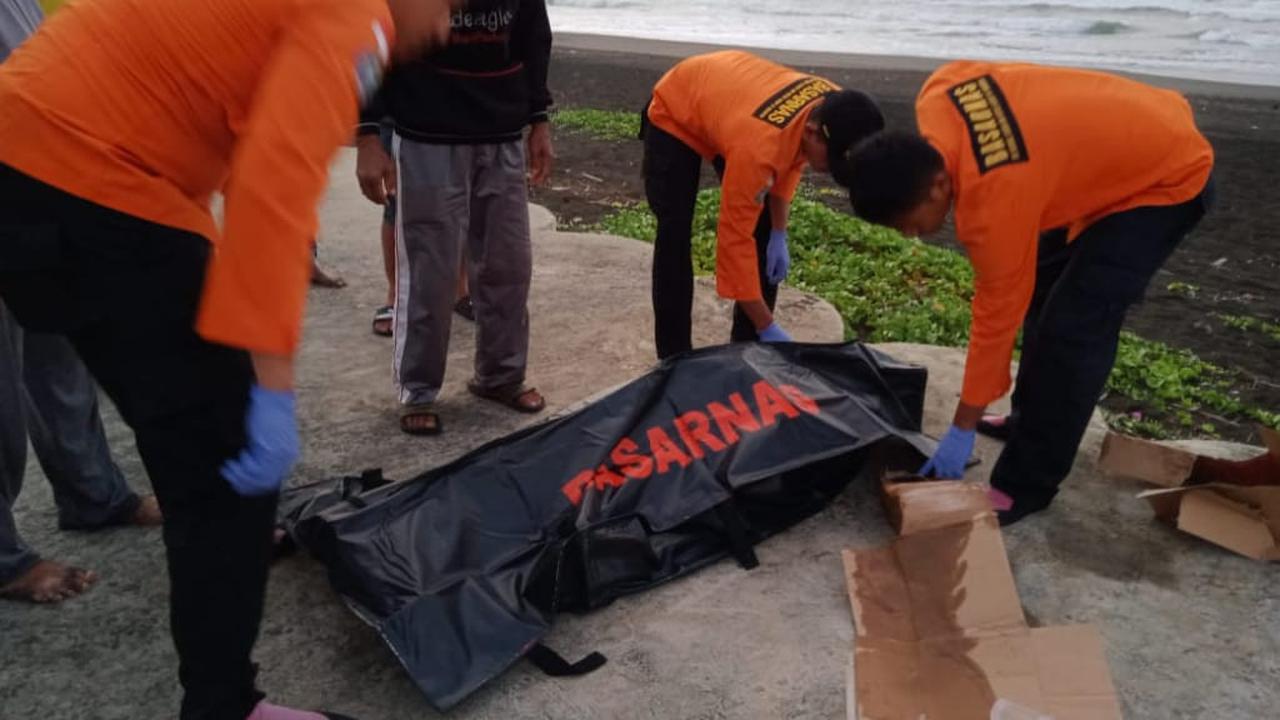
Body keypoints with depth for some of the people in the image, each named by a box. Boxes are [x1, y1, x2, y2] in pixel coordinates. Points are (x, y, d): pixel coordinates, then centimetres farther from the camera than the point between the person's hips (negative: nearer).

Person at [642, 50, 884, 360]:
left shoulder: (833, 108, -25)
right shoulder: (758, 146, -45)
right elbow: (735, 239, -37)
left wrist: (779, 235, -7)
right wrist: (768, 328, -31)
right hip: (674, 114, -6)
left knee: (765, 230, -2)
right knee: (675, 238, -15)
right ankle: (674, 359, -4)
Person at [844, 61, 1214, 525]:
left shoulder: (993, 201, -37)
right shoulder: (936, 99, -17)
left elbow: (997, 313, -26)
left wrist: (962, 430, -15)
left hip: (1170, 177, -9)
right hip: (1129, 133, 10)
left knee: (1072, 326, -16)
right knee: (1041, 291, 15)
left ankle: (1025, 486, -5)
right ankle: (1035, 420, 31)